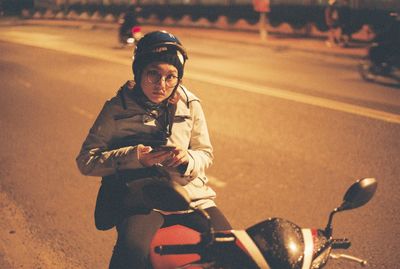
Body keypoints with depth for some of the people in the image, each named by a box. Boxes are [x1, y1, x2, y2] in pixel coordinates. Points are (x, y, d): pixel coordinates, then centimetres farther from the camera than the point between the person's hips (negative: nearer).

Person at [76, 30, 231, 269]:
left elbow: (206, 154, 14)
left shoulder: (189, 105, 8)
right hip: (141, 197, -3)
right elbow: (86, 161, -2)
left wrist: (188, 159, -10)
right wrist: (133, 157, -17)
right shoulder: (118, 108, 0)